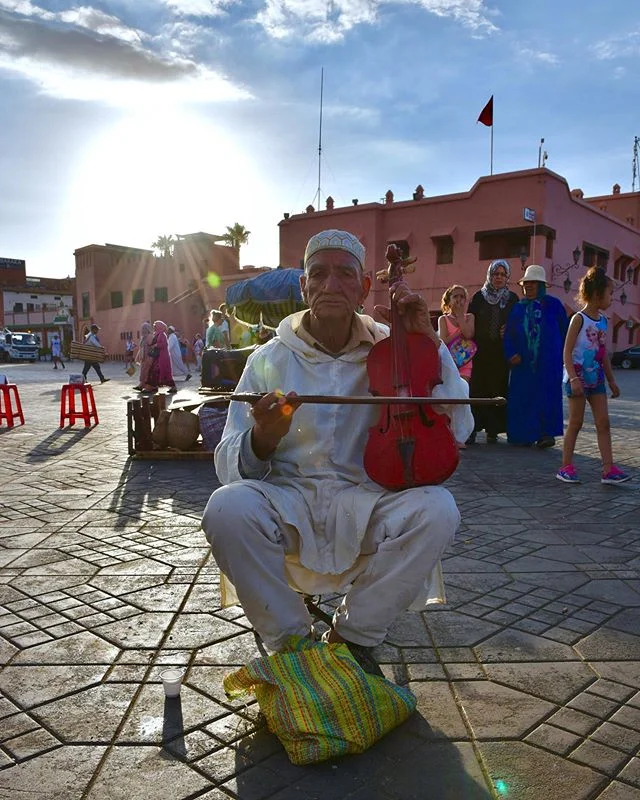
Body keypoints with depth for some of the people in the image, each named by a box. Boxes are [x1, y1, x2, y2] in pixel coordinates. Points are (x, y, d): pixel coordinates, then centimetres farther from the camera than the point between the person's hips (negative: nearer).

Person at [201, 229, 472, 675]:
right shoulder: (270, 359, 1)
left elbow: (457, 429, -2)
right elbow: (230, 465, -3)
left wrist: (431, 344, -8)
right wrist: (262, 439, -27)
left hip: (365, 502, 1)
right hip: (288, 498, 0)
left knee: (437, 509, -28)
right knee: (227, 506, -31)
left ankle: (354, 635, -2)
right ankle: (289, 639, -4)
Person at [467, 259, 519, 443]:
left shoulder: (512, 299, 10)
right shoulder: (478, 297, 7)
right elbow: (469, 324, 4)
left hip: (501, 353, 1)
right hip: (480, 352, -1)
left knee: (498, 390, 0)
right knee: (477, 388, -5)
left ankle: (492, 429, 7)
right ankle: (472, 429, -2)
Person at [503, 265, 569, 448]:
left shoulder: (553, 305, 4)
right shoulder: (518, 308, 10)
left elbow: (564, 331, 6)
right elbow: (508, 335, 8)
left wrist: (562, 355, 1)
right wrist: (511, 355, -8)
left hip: (548, 362, -2)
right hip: (523, 363, 2)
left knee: (547, 396, -2)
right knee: (522, 398, 1)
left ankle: (546, 433, 2)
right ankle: (525, 434, 9)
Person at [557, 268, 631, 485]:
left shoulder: (603, 321, 11)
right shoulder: (579, 319, -11)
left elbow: (603, 353, 17)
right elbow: (567, 351, -15)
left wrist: (611, 380, 18)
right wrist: (573, 379, -23)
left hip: (596, 379, 7)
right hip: (578, 378, -7)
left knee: (603, 423, 2)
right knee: (575, 423, -1)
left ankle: (608, 469, 3)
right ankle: (566, 467, 10)